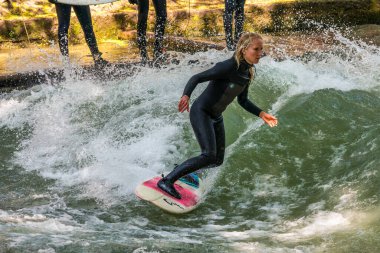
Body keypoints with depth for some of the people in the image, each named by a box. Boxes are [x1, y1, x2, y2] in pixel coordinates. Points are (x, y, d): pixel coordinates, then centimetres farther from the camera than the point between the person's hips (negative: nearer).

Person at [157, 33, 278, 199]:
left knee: (218, 160, 11)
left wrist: (261, 114, 3)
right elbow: (196, 78, -23)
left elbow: (243, 101, 13)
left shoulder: (248, 73, 2)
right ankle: (166, 180, -12)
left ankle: (182, 170, 34)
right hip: (201, 112, -8)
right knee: (209, 156, -22)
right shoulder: (228, 67, -23)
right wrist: (186, 96, -42)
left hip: (216, 117, 9)